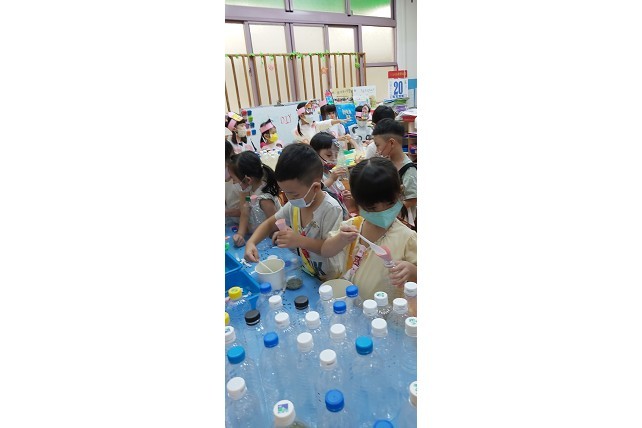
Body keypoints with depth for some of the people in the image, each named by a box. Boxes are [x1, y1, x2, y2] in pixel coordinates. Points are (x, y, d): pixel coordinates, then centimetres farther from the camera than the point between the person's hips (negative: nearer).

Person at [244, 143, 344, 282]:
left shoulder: (331, 209, -23)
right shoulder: (294, 204, -5)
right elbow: (270, 223, 7)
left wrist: (299, 240, -36)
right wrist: (251, 242, -11)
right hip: (305, 272, 4)